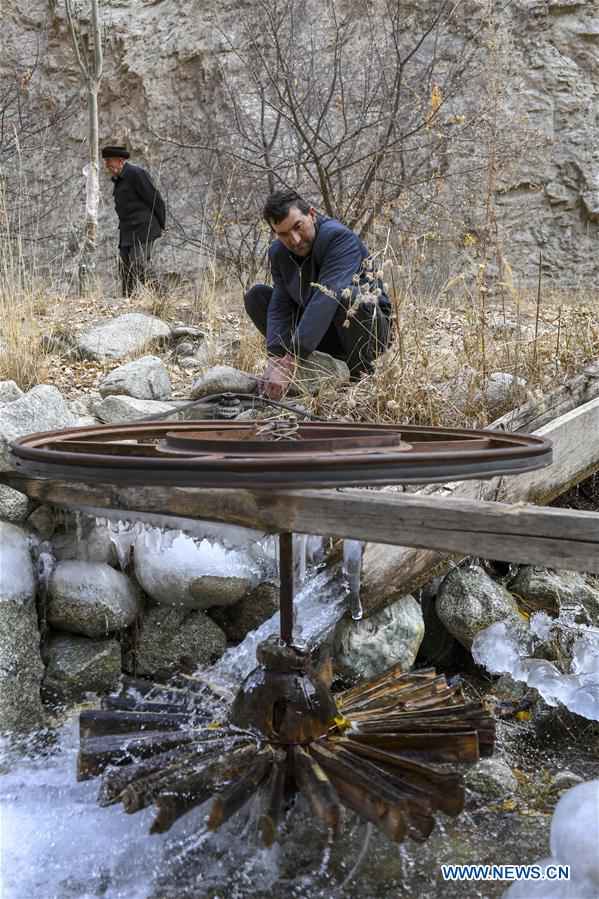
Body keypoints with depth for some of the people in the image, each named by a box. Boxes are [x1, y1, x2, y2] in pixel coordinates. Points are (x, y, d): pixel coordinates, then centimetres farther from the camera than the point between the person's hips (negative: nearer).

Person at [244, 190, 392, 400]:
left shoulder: (339, 238, -25)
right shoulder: (278, 252, -3)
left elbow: (326, 299, -38)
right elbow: (280, 306, -13)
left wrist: (290, 361, -46)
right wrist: (275, 359, -32)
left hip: (371, 327, -6)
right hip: (317, 333, 6)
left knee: (347, 296, -38)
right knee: (256, 295, -5)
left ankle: (362, 376, -15)